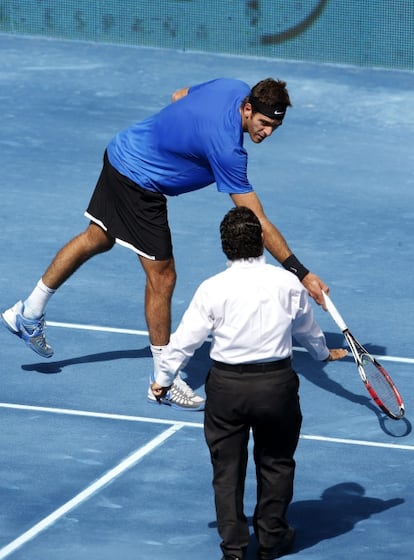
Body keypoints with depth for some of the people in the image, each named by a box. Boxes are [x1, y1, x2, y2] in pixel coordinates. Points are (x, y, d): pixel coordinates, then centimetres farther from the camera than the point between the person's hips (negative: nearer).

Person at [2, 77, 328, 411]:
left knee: (98, 238, 28)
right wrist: (300, 272, -32)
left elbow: (179, 96, 13)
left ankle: (29, 313, 43)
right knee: (162, 277, -2)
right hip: (139, 181, -10)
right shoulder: (228, 151, -34)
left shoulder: (233, 88, -9)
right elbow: (257, 223, -32)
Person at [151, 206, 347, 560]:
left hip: (226, 385, -1)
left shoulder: (213, 289, -9)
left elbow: (185, 339, -3)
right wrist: (324, 353, 35)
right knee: (276, 463, 18)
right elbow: (307, 330, 13)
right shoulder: (288, 284, -4)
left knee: (227, 468, 11)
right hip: (277, 382, 1)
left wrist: (163, 379, 13)